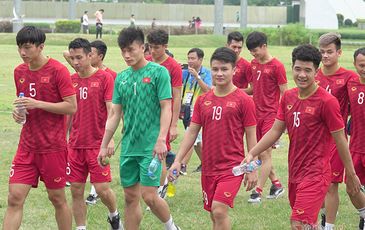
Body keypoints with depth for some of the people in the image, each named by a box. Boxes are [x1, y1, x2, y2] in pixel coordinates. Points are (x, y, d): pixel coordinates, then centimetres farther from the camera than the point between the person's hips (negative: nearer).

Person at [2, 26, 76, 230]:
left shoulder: (58, 70, -11)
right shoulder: (19, 72, 8)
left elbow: (72, 107, -13)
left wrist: (38, 104, -19)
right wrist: (18, 111, -1)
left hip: (53, 147, -5)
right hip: (27, 146, 5)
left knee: (57, 198, 7)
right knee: (15, 198, -3)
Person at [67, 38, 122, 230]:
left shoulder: (104, 78, -6)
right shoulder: (71, 80, 8)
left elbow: (111, 110, -9)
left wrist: (110, 139, -18)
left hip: (97, 144, -4)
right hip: (75, 145, 4)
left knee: (102, 189, -4)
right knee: (76, 190, 3)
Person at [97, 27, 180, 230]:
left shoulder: (158, 72, -6)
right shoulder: (121, 78, 10)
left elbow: (166, 108, -9)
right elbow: (115, 115, 14)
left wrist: (161, 139, -19)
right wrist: (104, 146, 12)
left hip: (151, 146, -6)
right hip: (128, 147, 6)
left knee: (149, 195, -9)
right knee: (130, 197, 8)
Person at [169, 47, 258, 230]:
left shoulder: (243, 100, -7)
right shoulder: (202, 100, 7)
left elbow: (251, 136, -4)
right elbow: (192, 132, 10)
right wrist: (178, 160, 3)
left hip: (232, 167, -5)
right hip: (208, 167, 5)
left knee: (219, 210, -20)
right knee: (214, 214, 12)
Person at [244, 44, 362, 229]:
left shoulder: (327, 101, -14)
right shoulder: (288, 97, 6)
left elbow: (340, 140, -9)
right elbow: (275, 131, 10)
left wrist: (351, 175, -3)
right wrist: (251, 154, 0)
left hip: (315, 175, -7)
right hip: (295, 173, 7)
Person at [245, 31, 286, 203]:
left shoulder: (277, 66, -10)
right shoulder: (254, 64, 10)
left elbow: (283, 94, -8)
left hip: (271, 115, -7)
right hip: (257, 113, 7)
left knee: (266, 154, -5)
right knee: (260, 154, 10)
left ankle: (258, 191, -3)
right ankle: (276, 185, 24)